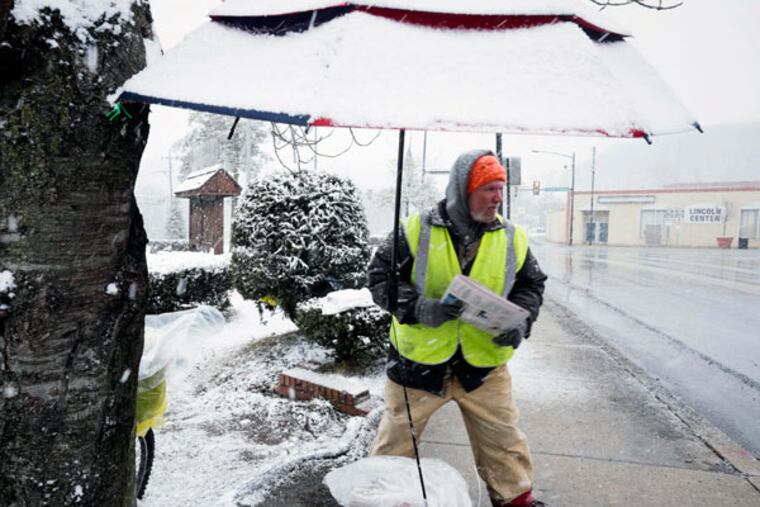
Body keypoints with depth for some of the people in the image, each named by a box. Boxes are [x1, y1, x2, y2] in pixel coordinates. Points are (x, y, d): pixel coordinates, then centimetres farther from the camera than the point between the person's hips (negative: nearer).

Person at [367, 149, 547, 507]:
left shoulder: (512, 238, -1)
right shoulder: (417, 229, -11)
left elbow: (531, 286, 9)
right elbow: (381, 275, -9)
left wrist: (520, 322, -11)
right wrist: (418, 308, -24)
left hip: (483, 364, 2)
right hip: (419, 360, -2)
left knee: (503, 441, 16)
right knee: (396, 441, 16)